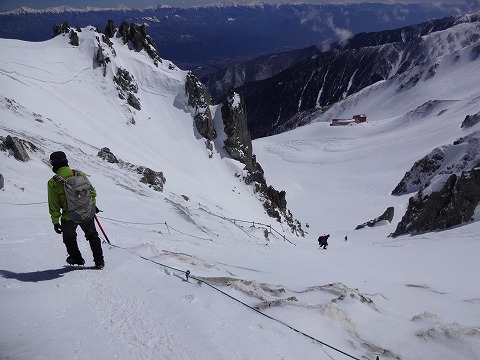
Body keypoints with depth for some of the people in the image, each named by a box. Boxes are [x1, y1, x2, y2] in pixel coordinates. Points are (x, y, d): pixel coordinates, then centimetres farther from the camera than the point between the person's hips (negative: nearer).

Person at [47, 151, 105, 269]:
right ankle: (99, 261, 21)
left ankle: (77, 259, 39)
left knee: (69, 238, 26)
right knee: (92, 236, 21)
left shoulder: (53, 183, -14)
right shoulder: (80, 174, -8)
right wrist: (93, 205, 18)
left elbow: (54, 205, -9)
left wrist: (55, 222, 1)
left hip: (69, 217, -2)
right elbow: (92, 192, 1)